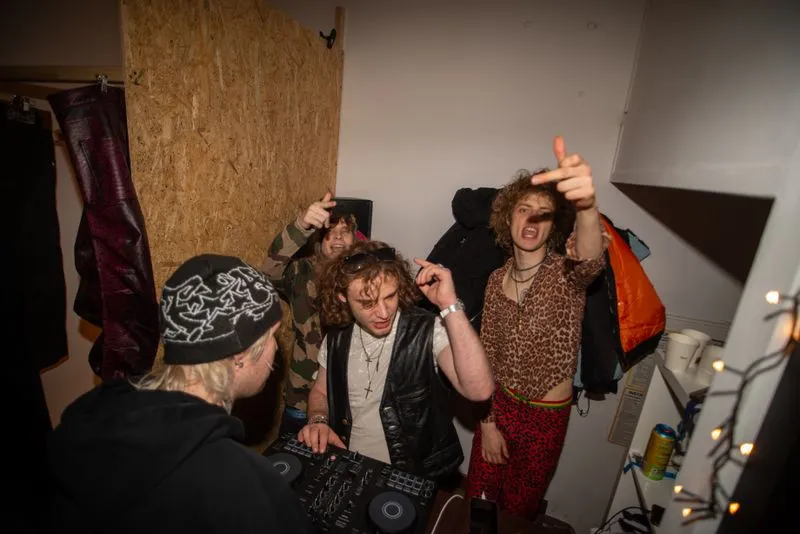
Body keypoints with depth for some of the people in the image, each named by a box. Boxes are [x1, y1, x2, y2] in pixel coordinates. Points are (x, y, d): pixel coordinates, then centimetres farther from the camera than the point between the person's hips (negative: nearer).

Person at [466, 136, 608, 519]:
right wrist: (487, 421, -4)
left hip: (546, 417, -2)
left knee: (517, 512, 20)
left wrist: (586, 207, -64)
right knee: (476, 501, 20)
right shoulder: (497, 279, -6)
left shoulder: (565, 273, -16)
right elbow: (486, 355, -2)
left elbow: (591, 260, -43)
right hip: (499, 405, 3)